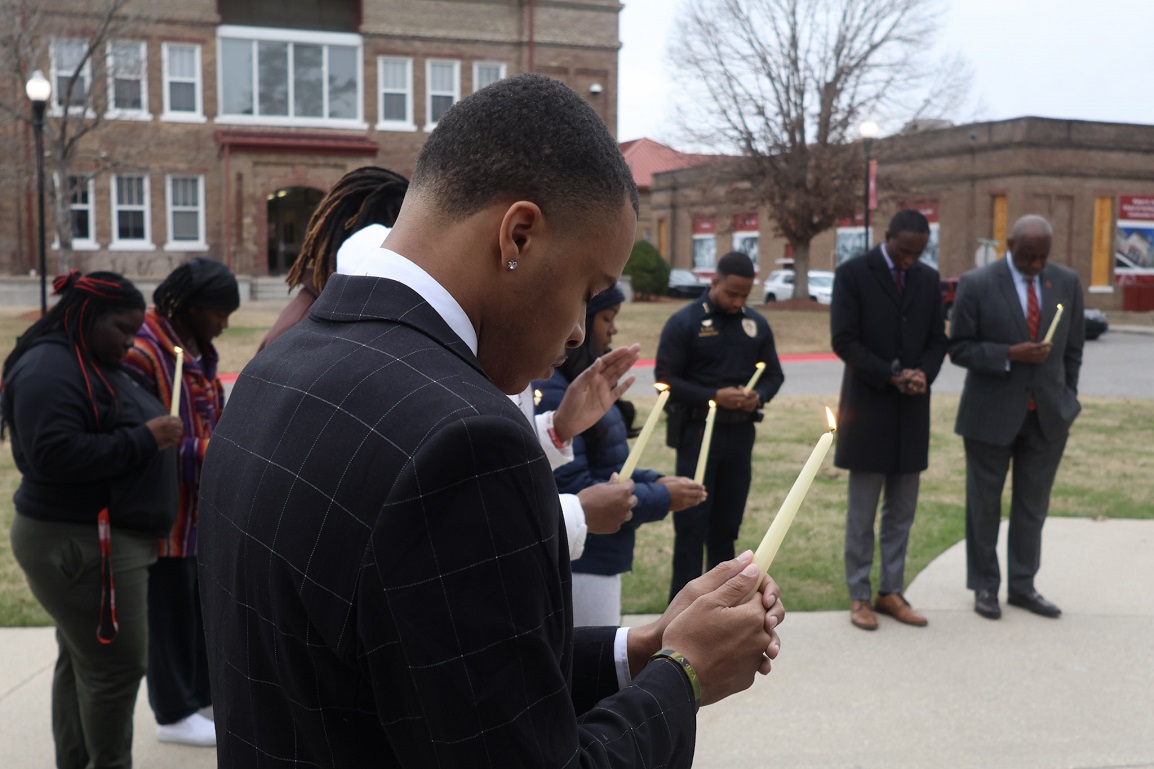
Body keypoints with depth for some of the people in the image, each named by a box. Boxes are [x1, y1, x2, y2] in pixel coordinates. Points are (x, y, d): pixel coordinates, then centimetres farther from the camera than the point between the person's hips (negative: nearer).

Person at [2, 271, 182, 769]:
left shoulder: (93, 365, 17)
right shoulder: (50, 369, -17)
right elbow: (53, 455, -26)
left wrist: (157, 434, 6)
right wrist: (143, 440, -22)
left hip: (94, 540, 10)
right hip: (79, 545, -10)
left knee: (82, 660, 15)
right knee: (116, 665, -3)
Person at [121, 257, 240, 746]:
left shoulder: (197, 347, 10)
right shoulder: (142, 352, -22)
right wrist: (210, 452, -22)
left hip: (201, 506, 9)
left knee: (205, 605, 19)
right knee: (170, 612, 6)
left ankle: (204, 695, 36)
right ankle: (174, 713, 22)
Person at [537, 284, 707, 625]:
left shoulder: (577, 385, 11)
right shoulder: (551, 392, -21)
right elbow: (572, 491, -24)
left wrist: (654, 480, 3)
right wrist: (660, 497, -15)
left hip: (598, 561, 10)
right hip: (578, 568, -10)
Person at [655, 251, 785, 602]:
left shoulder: (757, 325, 8)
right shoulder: (684, 322, -6)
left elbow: (774, 373, 15)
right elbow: (666, 378, -9)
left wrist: (759, 396, -8)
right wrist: (713, 396, -19)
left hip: (741, 434, 5)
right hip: (698, 432, -4)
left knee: (727, 521, 13)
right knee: (691, 522, -2)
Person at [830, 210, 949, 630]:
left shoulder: (928, 279, 9)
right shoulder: (853, 273, -6)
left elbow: (937, 340, 11)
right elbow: (843, 340, -12)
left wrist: (923, 374, -10)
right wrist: (891, 376, -17)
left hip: (911, 411, 5)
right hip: (868, 407, -4)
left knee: (902, 511, 8)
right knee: (862, 512, 2)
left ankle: (891, 592, 18)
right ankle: (859, 596, 12)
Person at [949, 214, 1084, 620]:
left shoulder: (1067, 282, 3)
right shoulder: (977, 285, -9)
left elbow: (1072, 349, 10)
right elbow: (959, 348, -9)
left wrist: (1067, 400, 9)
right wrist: (1010, 355, -21)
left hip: (1047, 416, 3)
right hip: (992, 415, -3)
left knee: (1033, 506, 10)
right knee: (984, 505, 8)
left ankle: (1022, 586, 23)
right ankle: (984, 586, 21)